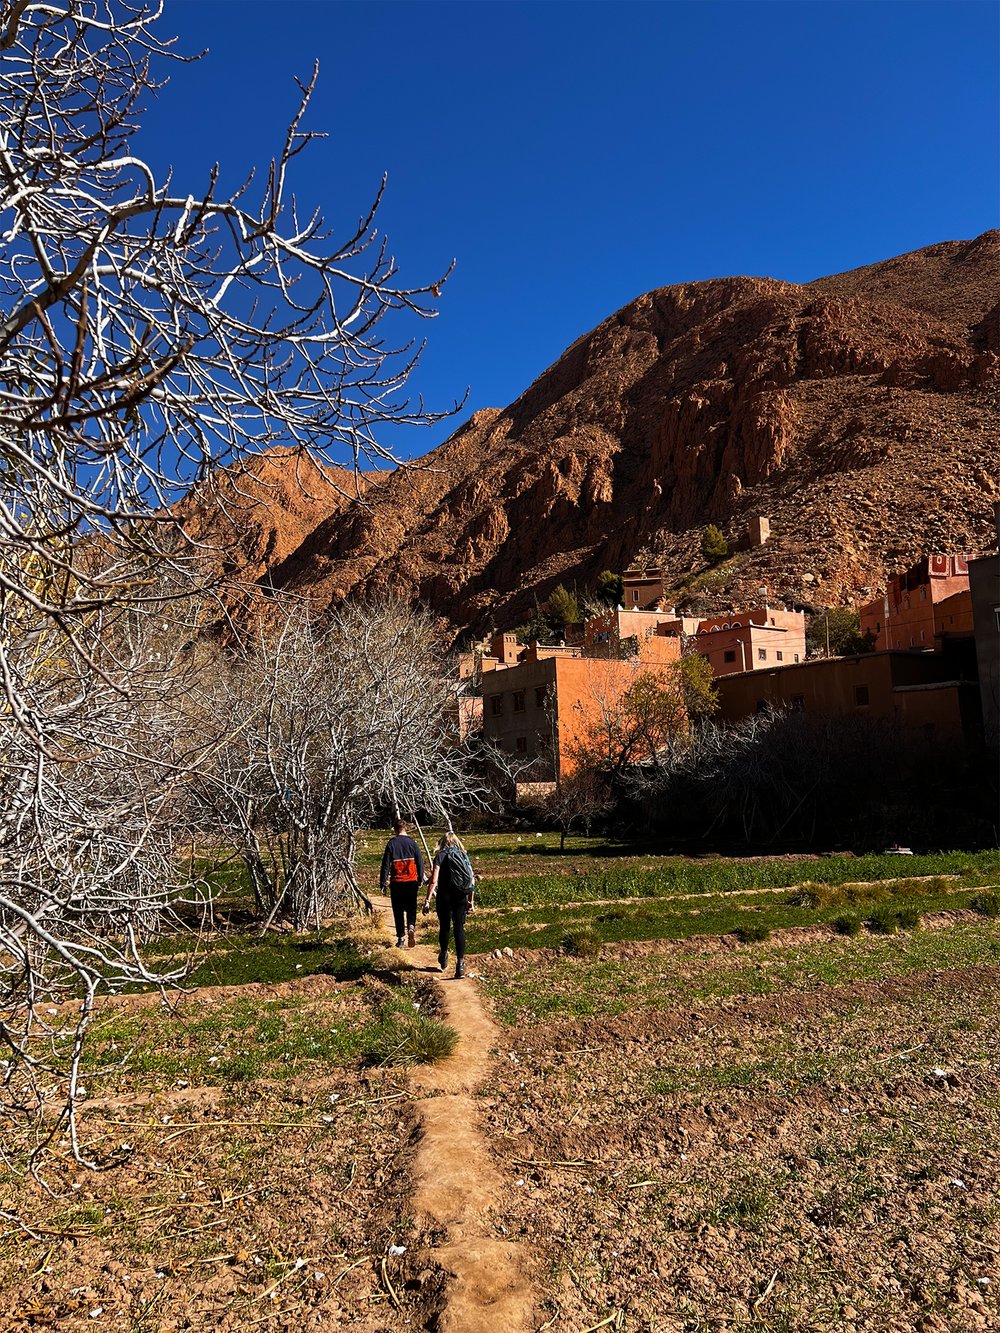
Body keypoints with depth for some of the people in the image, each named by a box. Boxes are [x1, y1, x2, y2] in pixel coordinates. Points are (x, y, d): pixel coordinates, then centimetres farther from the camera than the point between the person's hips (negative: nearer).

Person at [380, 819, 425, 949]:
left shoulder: (391, 844, -5)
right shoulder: (412, 843, -2)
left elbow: (386, 864, -4)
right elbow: (420, 862, 1)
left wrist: (383, 883, 1)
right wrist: (421, 879, 13)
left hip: (396, 882, -1)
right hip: (411, 882, 1)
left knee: (398, 910, 9)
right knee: (411, 907, 13)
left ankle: (401, 938, 9)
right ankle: (411, 926, -13)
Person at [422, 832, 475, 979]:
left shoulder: (441, 855, -2)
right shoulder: (465, 856, 10)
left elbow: (434, 881, -12)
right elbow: (472, 880, 9)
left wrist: (427, 900, -11)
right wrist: (470, 901, 16)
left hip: (445, 896, -3)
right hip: (461, 897, 3)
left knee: (445, 927, 15)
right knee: (459, 929, 5)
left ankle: (443, 956, 35)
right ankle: (460, 963, -3)